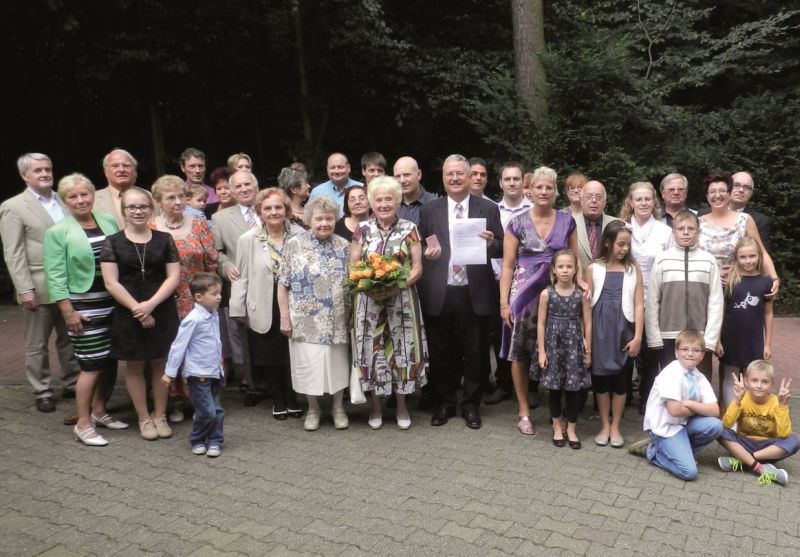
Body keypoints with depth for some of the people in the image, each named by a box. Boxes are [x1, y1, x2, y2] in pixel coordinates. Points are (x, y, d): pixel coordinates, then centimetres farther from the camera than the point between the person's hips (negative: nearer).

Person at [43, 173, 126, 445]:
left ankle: (99, 411, 29)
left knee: (110, 361, 10)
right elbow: (55, 276, -8)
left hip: (113, 304, 5)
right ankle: (83, 424, 10)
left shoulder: (109, 222, 8)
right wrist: (67, 312, -14)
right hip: (83, 308, -5)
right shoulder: (57, 232, -6)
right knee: (92, 365, -4)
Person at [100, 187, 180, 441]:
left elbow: (173, 277, -2)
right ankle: (144, 418, 21)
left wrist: (151, 304, -14)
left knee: (161, 364, 7)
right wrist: (137, 308, -14)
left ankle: (160, 416, 21)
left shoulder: (164, 239, 3)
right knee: (134, 366, 8)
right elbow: (111, 282, -6)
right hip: (128, 314, 0)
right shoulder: (113, 242, 0)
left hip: (162, 311, 1)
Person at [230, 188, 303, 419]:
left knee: (292, 355, 9)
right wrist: (238, 309, -1)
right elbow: (241, 277, -1)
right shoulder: (248, 239, -4)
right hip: (264, 310, 1)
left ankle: (292, 399, 30)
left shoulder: (300, 236, -6)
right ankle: (278, 400, 32)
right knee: (270, 357, 12)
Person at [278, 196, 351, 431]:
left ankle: (339, 408, 27)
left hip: (337, 321, 2)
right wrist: (285, 317, -6)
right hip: (306, 320, -2)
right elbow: (283, 284, -3)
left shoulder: (344, 246, 3)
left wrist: (353, 315, 5)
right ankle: (313, 409, 25)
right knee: (309, 364, 6)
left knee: (337, 363, 10)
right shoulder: (294, 244, -4)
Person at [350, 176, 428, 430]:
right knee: (372, 350, 4)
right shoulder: (362, 230, 3)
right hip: (369, 300, 1)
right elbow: (353, 267, 2)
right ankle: (375, 407, 20)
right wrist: (369, 287, -15)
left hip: (401, 300, 0)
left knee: (402, 349, 3)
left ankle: (401, 406, 20)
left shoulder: (409, 229, 1)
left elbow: (417, 268, -1)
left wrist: (395, 287, -15)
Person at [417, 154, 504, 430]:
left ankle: (471, 405, 25)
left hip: (474, 293, 0)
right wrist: (427, 252, -12)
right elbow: (419, 248, 9)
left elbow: (501, 248, 5)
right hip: (439, 294, 1)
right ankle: (444, 403, 28)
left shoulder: (489, 209, 4)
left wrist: (491, 242, -16)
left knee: (475, 353, 8)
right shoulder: (428, 210, 6)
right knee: (441, 353, 11)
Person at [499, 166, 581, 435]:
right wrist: (504, 302, -7)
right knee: (520, 351, 3)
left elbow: (574, 259, 10)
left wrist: (581, 282, -8)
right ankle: (524, 410, 17)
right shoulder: (517, 223, -1)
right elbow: (507, 265, -1)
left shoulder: (567, 221, 5)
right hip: (524, 294, -1)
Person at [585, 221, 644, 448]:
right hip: (599, 330, 0)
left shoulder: (633, 269, 2)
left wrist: (637, 337, -6)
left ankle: (615, 427, 20)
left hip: (624, 329, 0)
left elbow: (639, 305, 0)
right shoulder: (594, 269, 1)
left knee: (621, 379, 7)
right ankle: (604, 426, 20)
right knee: (601, 378, 6)